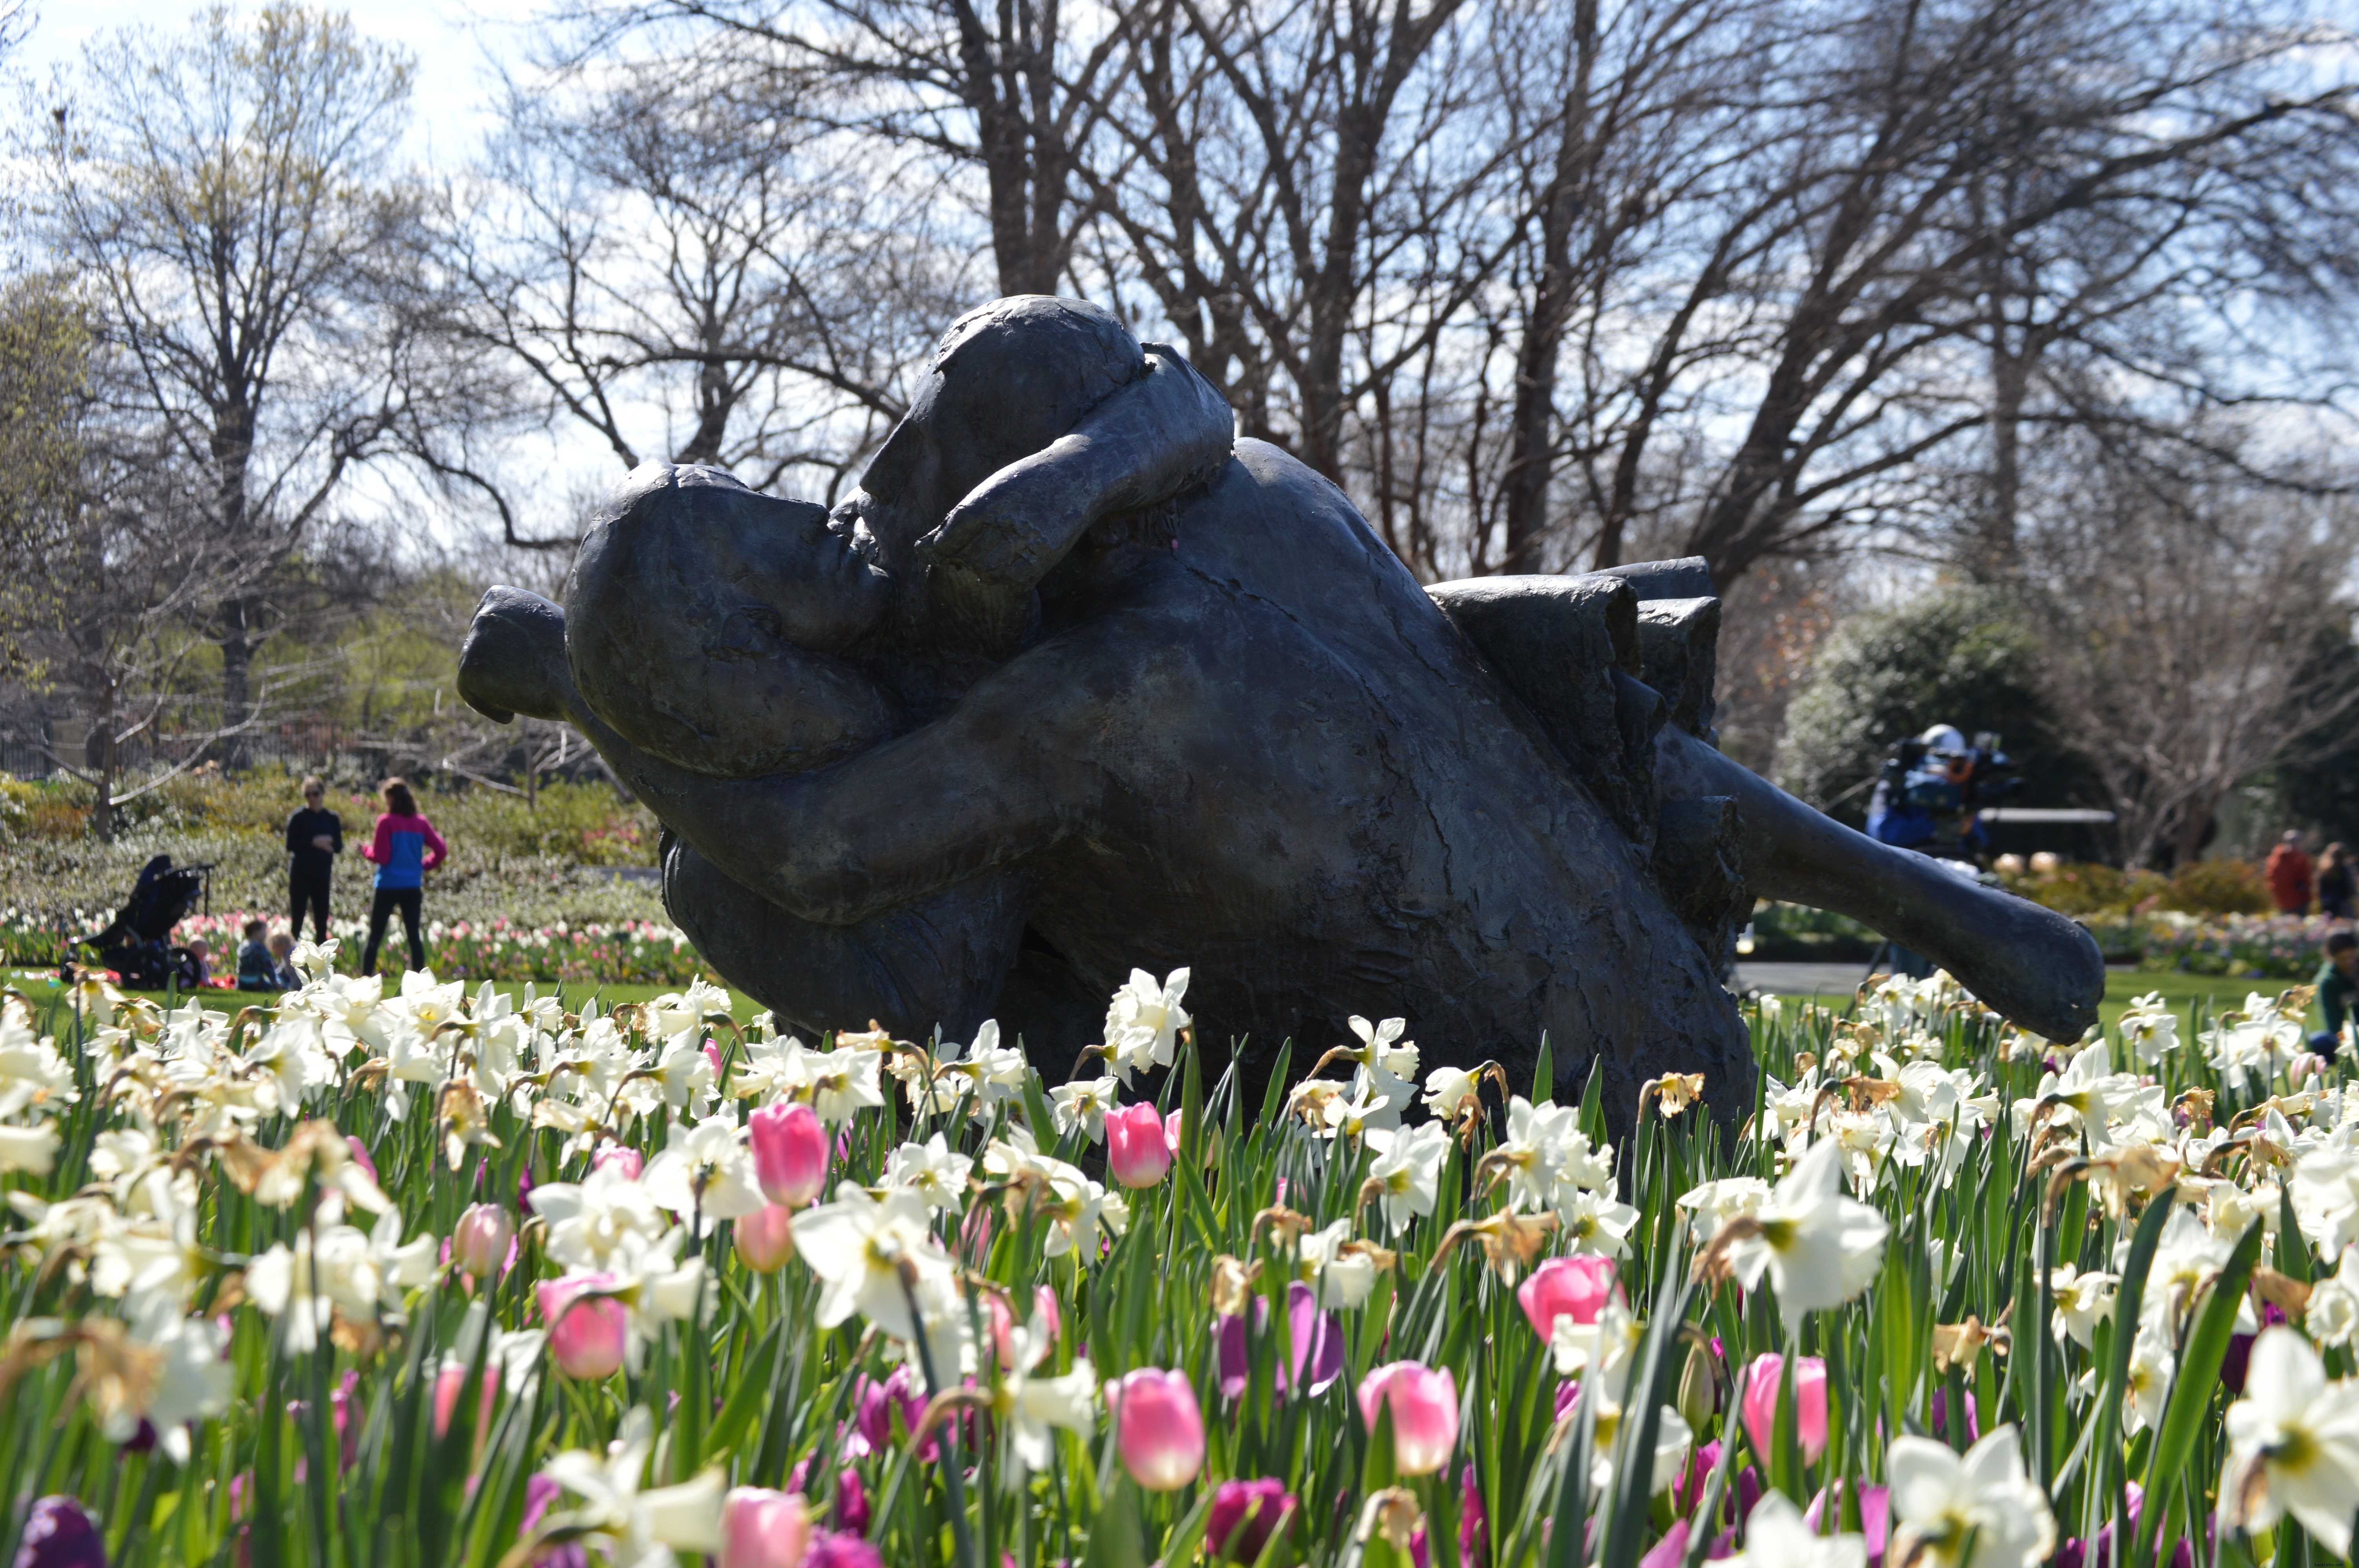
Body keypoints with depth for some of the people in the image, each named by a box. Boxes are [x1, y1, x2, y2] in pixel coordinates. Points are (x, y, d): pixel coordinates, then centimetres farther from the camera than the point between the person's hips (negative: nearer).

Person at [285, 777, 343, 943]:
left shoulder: (332, 819, 7)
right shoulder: (298, 817, -2)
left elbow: (339, 847, 5)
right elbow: (290, 845, -8)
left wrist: (330, 842, -16)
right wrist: (313, 842, -20)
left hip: (322, 875, 3)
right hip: (301, 875, -3)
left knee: (322, 923, 6)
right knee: (296, 922, -3)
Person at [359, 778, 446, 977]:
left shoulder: (386, 822, -9)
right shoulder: (420, 823, 4)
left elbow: (381, 856, -10)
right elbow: (441, 850, 1)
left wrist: (366, 851, 9)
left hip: (388, 887, -4)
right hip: (413, 887, 4)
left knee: (374, 938, 1)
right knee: (414, 936, 9)